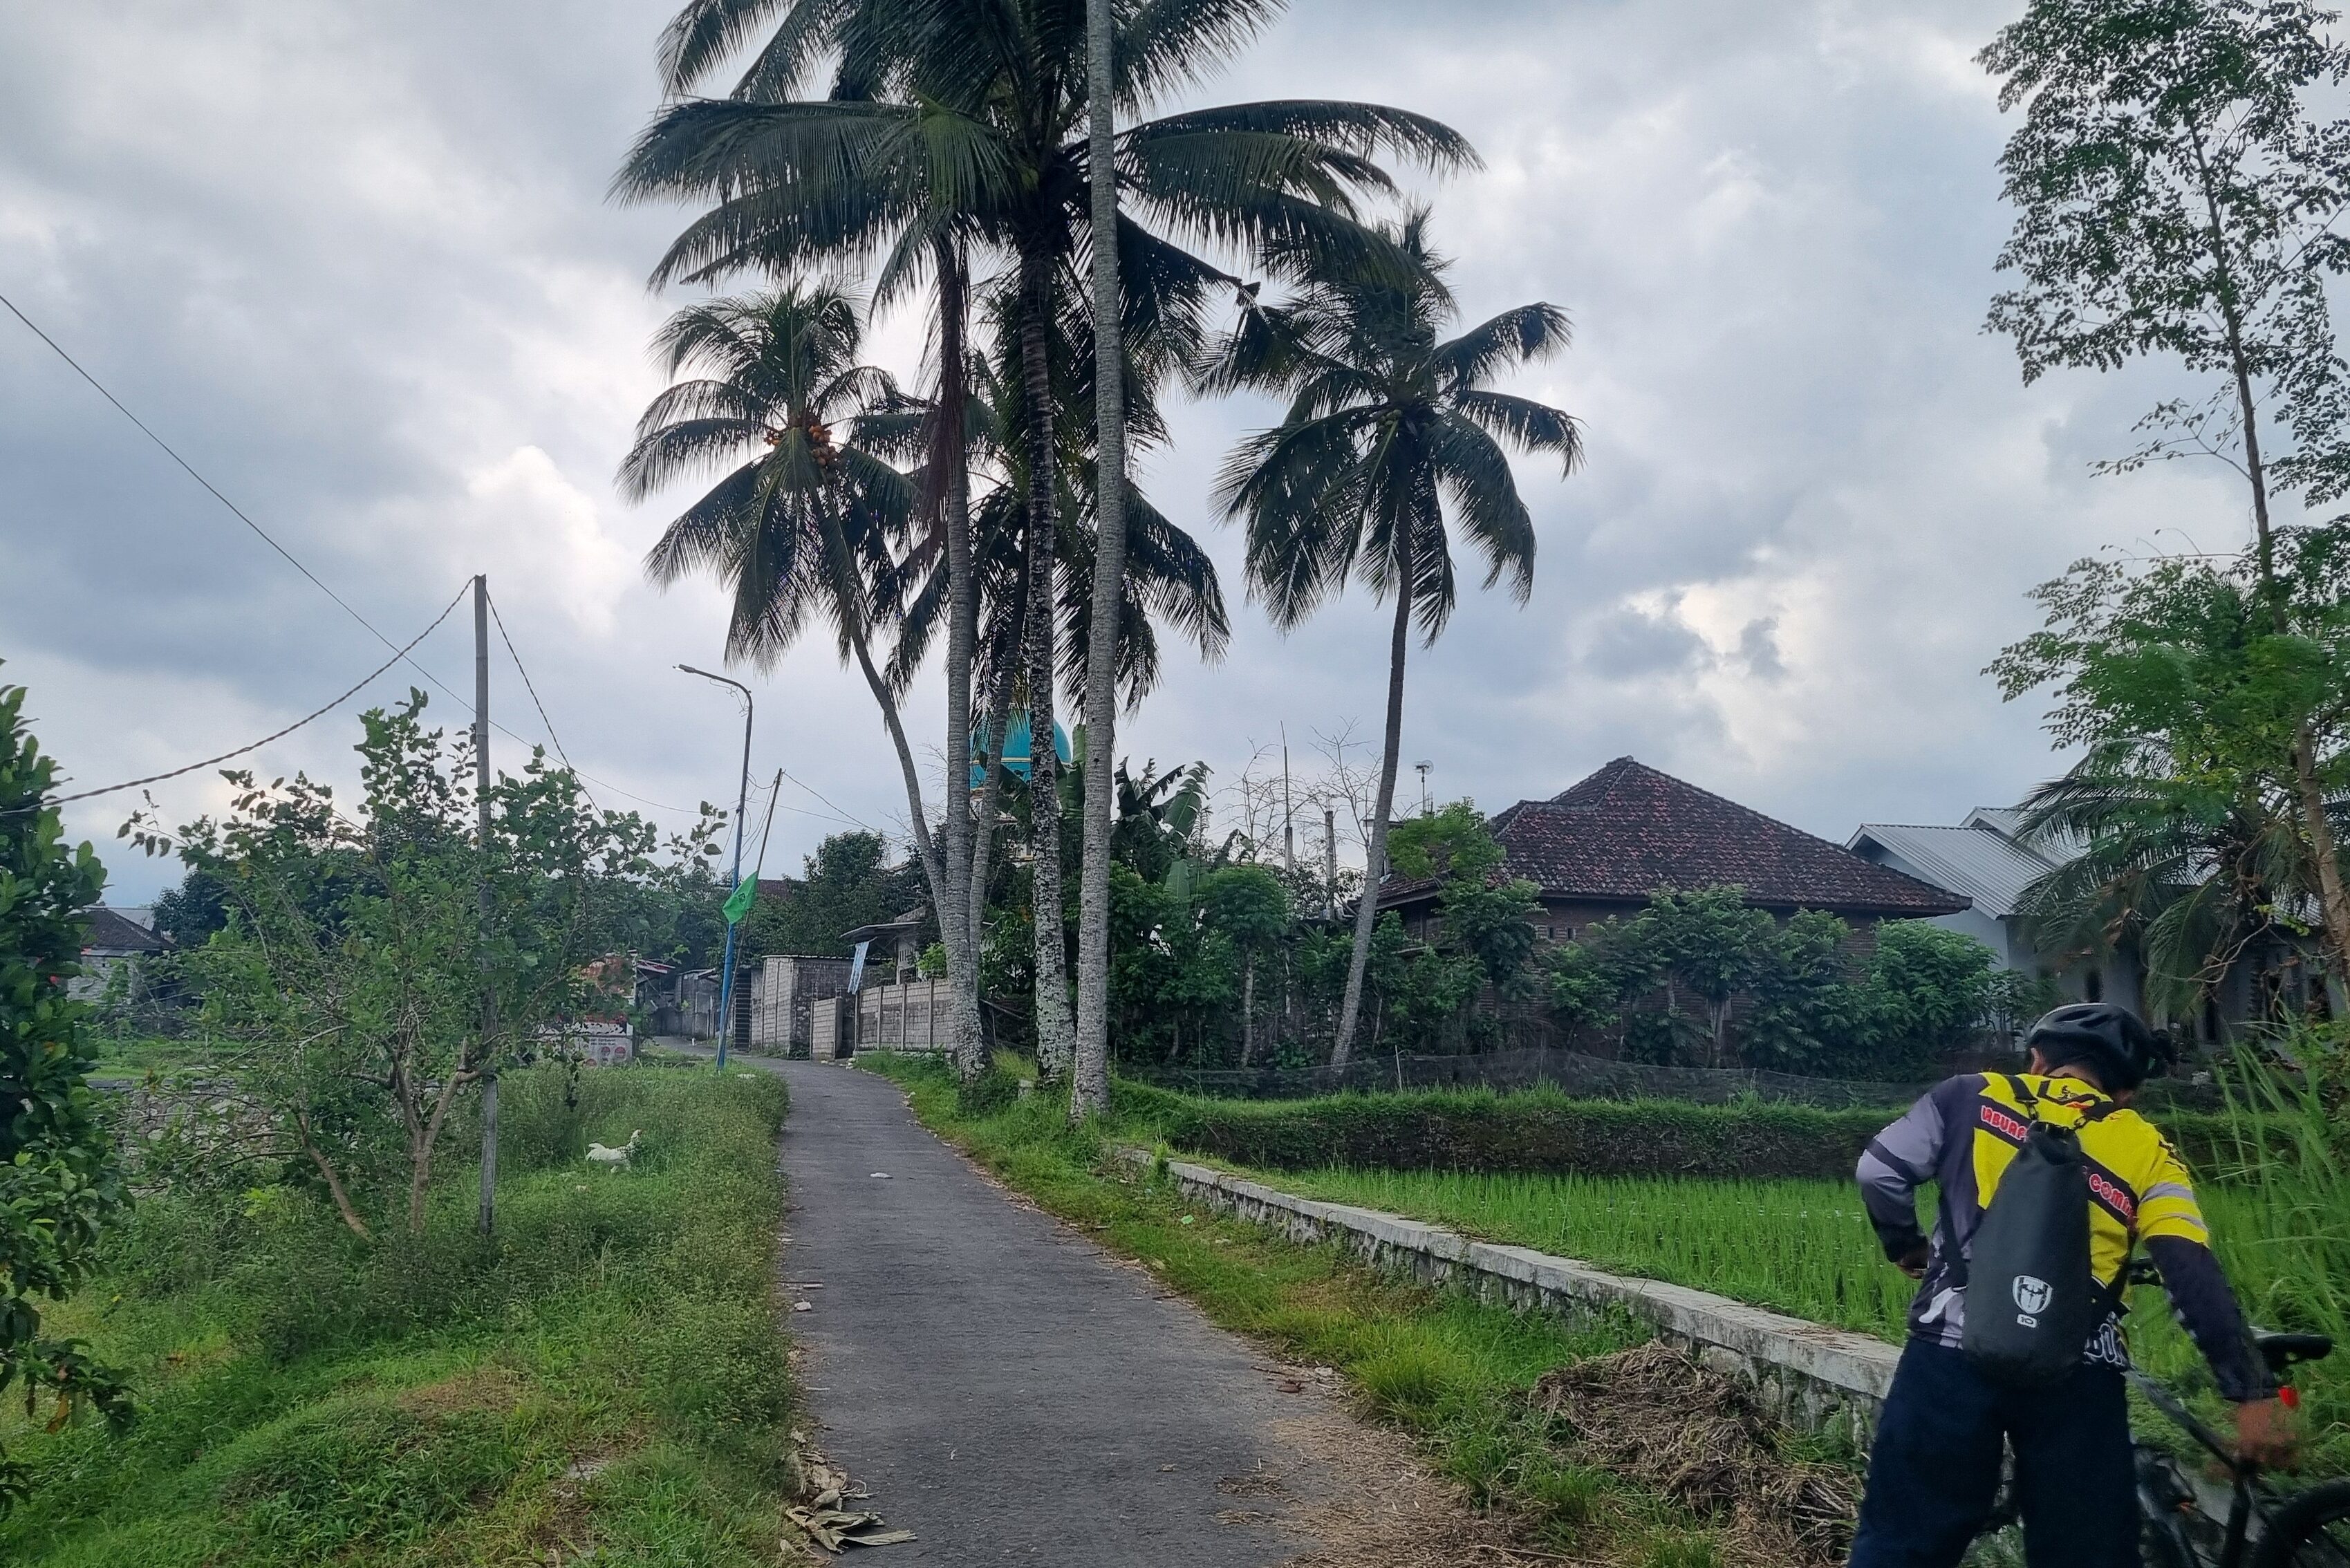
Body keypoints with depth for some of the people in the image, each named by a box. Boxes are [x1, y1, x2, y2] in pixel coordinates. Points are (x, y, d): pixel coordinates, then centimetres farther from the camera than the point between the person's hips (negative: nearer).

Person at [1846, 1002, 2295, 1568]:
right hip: (2077, 1378, 1)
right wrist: (2254, 1390, -2)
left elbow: (1880, 1173, 7)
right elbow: (2195, 1280, -1)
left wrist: (1905, 1246, 25)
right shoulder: (2148, 1152, 10)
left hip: (1955, 1353, 0)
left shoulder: (1974, 1096, 10)